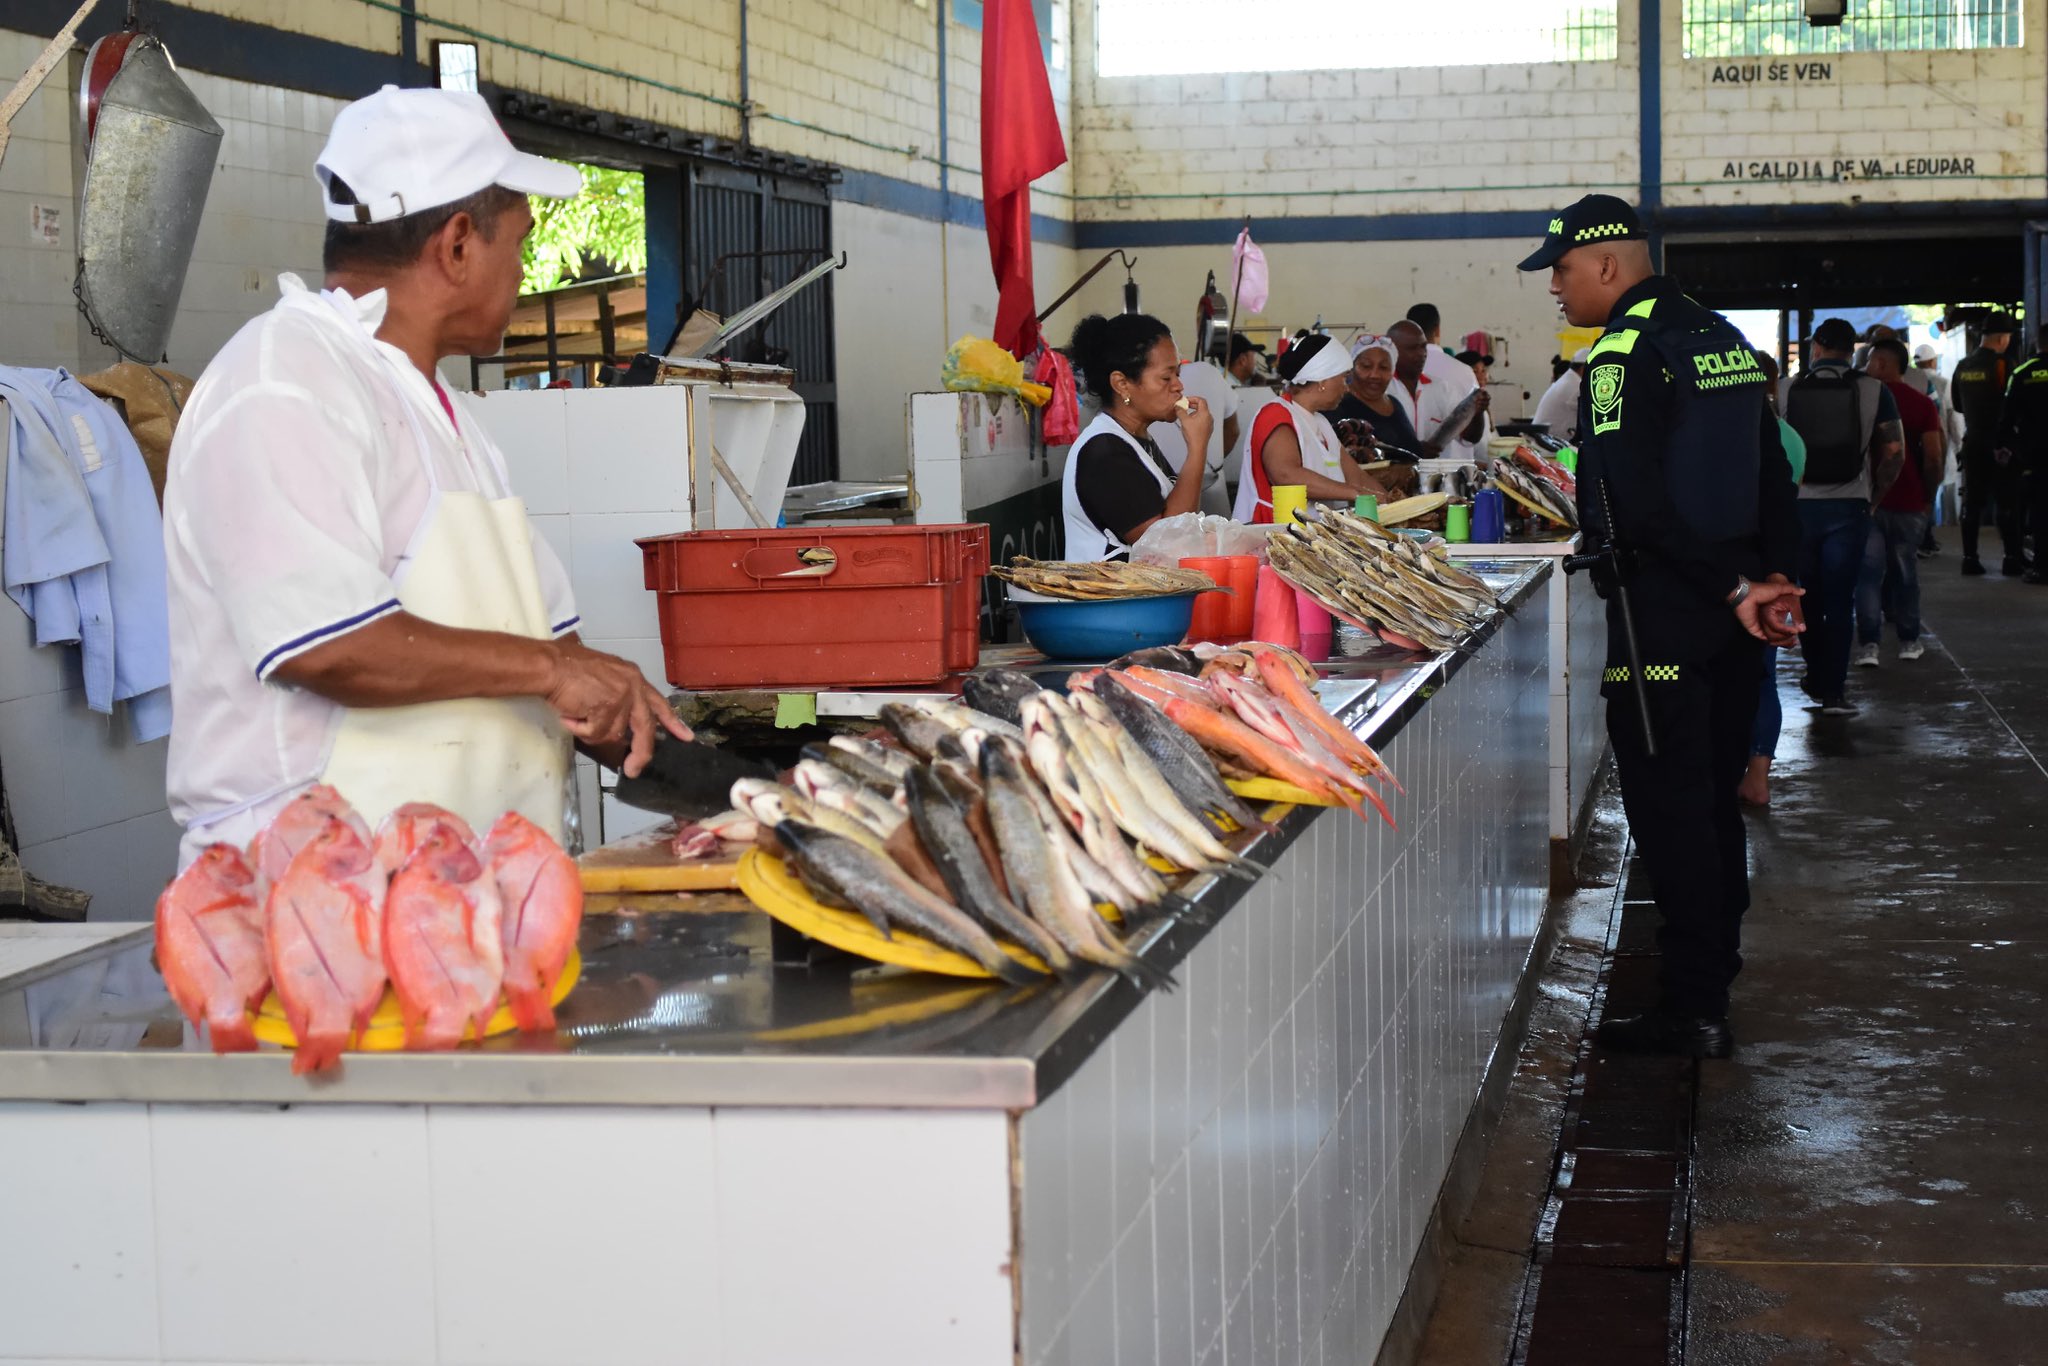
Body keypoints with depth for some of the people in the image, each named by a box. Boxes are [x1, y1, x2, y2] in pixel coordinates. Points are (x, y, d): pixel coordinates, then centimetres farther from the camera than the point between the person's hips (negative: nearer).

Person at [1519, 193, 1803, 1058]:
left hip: (1664, 607, -8)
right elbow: (1772, 472, 14)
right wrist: (1772, 575, 8)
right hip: (1731, 614, 9)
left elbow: (1637, 506, -21)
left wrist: (1735, 588, -17)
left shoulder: (1625, 355, -13)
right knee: (1713, 799, 15)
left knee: (1668, 804, -4)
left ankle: (1691, 1012, -1)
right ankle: (1711, 981, 23)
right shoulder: (1723, 340, 14)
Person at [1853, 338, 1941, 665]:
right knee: (1905, 570, 12)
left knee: (1868, 573, 1)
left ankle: (1868, 645, -6)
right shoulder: (1922, 403, -1)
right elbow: (1933, 456, -7)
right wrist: (1928, 496, 5)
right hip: (1909, 502, 1)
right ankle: (1909, 641, 19)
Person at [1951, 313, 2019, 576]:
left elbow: (1957, 405, 15)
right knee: (2007, 502, 0)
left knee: (1973, 502, 8)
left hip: (1973, 443, 5)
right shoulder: (2002, 366, -14)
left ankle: (1970, 558, 6)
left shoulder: (1963, 367, 5)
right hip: (2000, 445, -5)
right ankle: (2012, 558, -2)